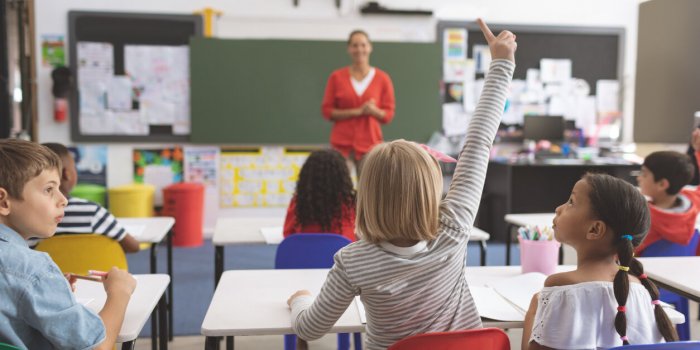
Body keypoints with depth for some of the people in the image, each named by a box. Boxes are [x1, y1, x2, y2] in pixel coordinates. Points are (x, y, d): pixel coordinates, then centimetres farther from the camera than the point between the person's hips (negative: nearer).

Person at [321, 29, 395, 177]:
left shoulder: (382, 78, 3)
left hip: (370, 144, 0)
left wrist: (374, 110, -17)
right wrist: (357, 111, -11)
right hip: (341, 144, 0)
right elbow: (326, 110, 1)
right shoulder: (337, 77, 3)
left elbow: (388, 114, 5)